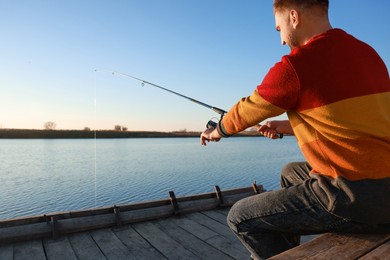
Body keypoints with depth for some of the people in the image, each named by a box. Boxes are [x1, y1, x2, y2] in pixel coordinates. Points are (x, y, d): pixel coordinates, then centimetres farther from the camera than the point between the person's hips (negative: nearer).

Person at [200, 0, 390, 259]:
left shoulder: (295, 65, -15)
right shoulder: (368, 52, 10)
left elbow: (244, 114, -1)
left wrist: (215, 132, 19)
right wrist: (287, 127, 26)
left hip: (353, 197, -9)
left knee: (241, 218, 1)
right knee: (291, 173, 29)